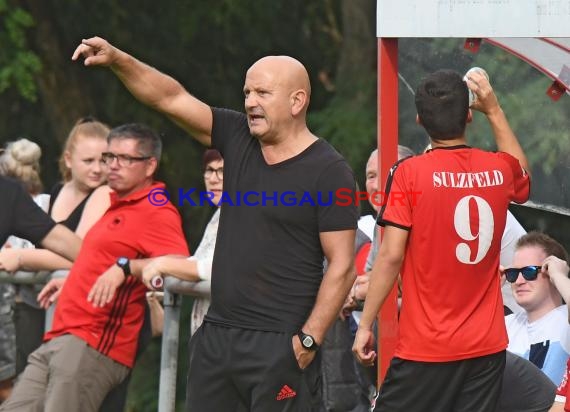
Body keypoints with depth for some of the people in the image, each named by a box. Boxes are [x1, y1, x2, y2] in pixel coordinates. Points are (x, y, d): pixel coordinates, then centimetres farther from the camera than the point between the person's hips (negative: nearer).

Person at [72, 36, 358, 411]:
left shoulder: (329, 172, -8)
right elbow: (172, 98, 6)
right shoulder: (238, 138, 9)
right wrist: (116, 59, -8)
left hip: (279, 344, -7)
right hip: (217, 334, 7)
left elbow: (342, 266, -10)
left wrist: (309, 340, -15)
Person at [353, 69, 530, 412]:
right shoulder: (500, 169, 3)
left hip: (426, 346, -4)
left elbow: (391, 256, -12)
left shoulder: (410, 173, -10)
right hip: (487, 345, 4)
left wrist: (366, 325, -5)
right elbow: (521, 176, 29)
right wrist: (494, 110, 29)